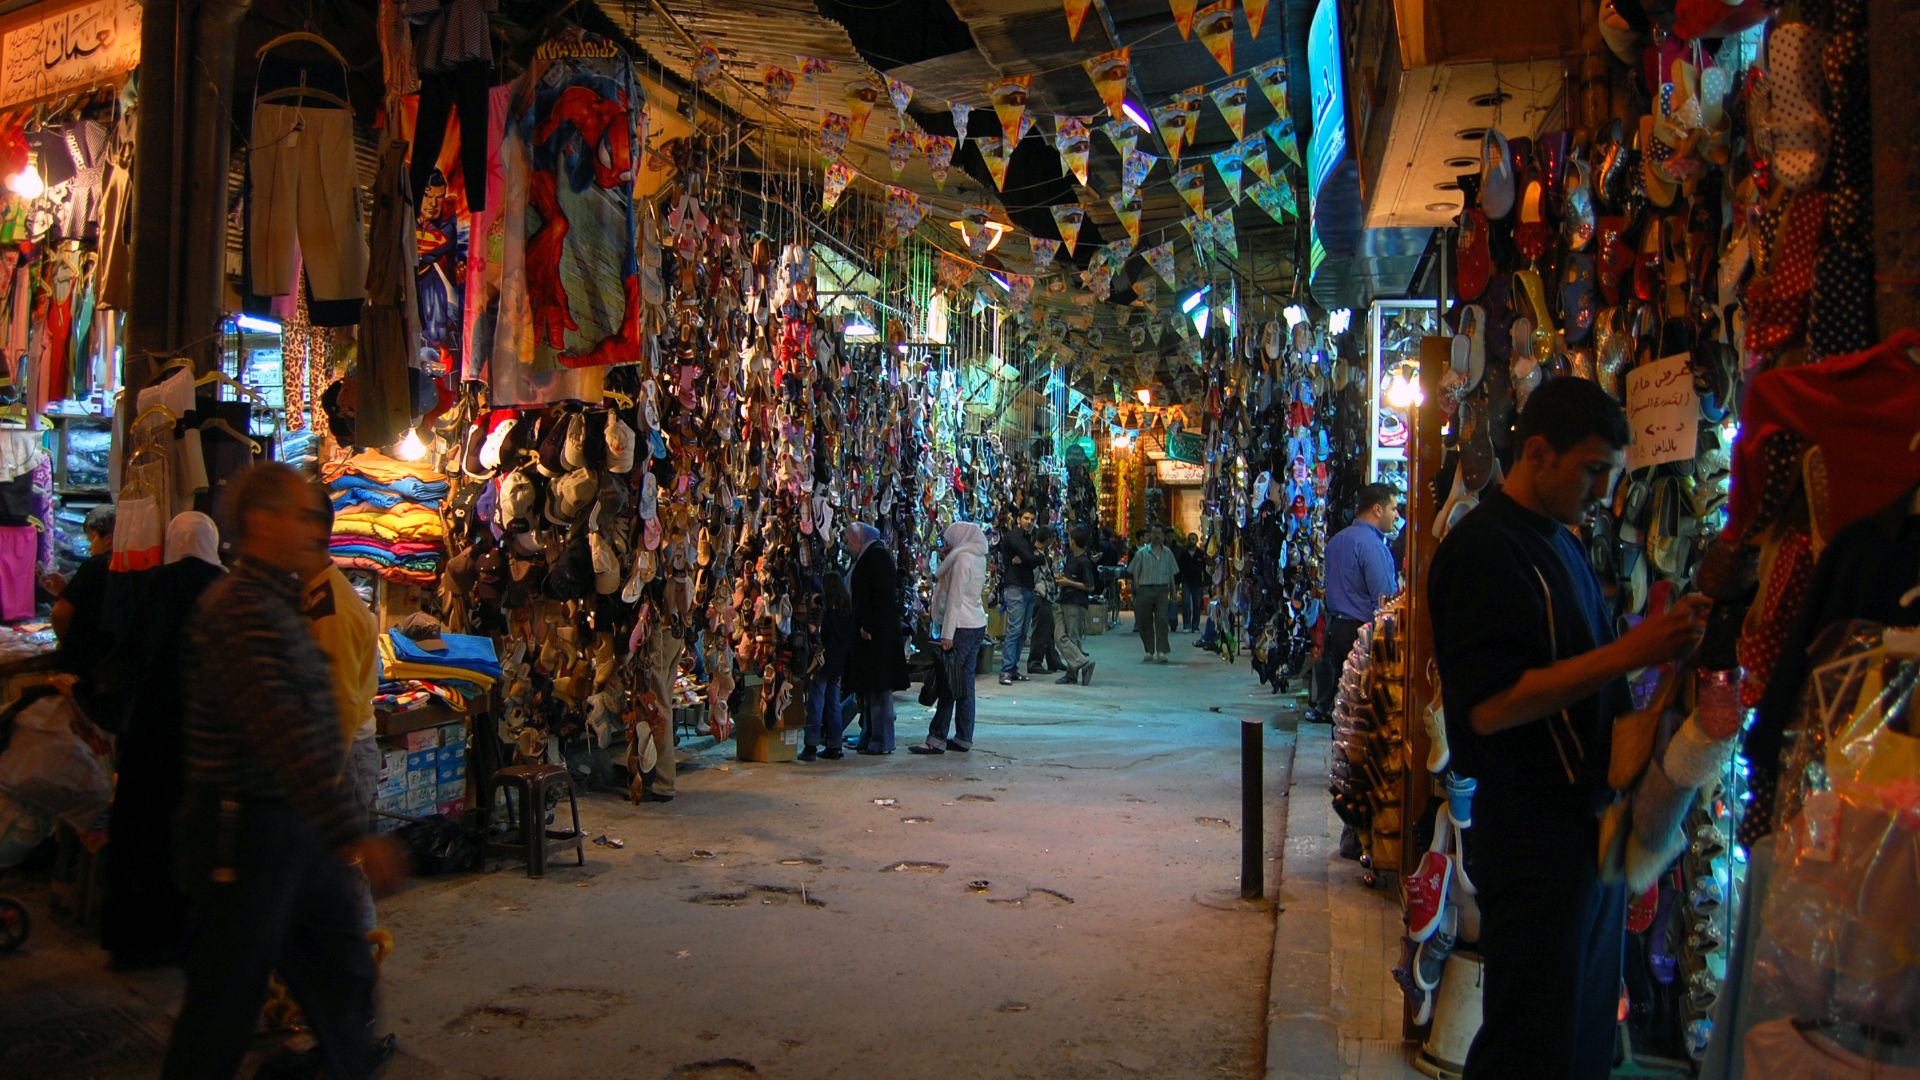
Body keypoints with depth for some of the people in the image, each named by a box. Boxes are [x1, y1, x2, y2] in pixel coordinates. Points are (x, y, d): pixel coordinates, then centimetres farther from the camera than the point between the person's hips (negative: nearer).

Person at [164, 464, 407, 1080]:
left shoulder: (278, 602, 13)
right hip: (246, 829, -9)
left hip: (297, 829, 10)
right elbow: (285, 739, -30)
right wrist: (354, 837, -34)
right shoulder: (241, 609, -20)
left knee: (344, 978, 15)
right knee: (225, 1006, 4)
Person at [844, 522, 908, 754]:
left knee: (878, 689, -6)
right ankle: (870, 736, 19)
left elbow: (884, 594, -21)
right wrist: (862, 626, 15)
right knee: (868, 689, 13)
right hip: (868, 633, 10)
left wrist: (869, 627, -22)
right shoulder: (866, 557, 18)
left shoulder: (877, 555, -12)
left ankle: (882, 741, -2)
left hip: (877, 633, -10)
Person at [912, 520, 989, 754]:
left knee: (948, 684, -7)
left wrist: (947, 634, -17)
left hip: (961, 627, -9)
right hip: (977, 624, 9)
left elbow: (955, 597, -17)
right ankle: (963, 738, 13)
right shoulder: (978, 558, 15)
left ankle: (936, 739, -6)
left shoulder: (962, 558, -12)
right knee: (965, 684, 10)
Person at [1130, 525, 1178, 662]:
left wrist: (1173, 593, 13)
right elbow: (1135, 573, 4)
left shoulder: (1167, 552, 12)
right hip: (1145, 590, -1)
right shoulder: (1142, 553, 4)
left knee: (1162, 620, -11)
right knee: (1145, 622, 3)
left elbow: (1171, 574, 17)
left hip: (1162, 590, 1)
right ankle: (1149, 651, 15)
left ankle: (1162, 651, -14)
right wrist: (1138, 592, -5)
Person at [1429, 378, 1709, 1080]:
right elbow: (1490, 706, -25)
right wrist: (1630, 651, -25)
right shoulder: (1483, 551, -16)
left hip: (1591, 817, 10)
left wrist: (1666, 636, 6)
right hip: (1532, 831, -9)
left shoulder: (1561, 542, 15)